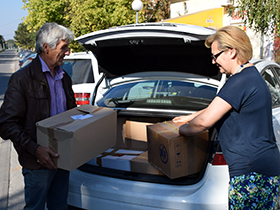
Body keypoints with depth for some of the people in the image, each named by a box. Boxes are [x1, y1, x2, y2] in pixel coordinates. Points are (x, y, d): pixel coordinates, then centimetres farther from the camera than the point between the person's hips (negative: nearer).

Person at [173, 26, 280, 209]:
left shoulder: (241, 81, -18)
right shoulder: (252, 76, 16)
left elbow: (204, 121, -19)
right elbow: (216, 109, 29)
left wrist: (182, 130, 0)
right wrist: (190, 117, 33)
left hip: (251, 172, -10)